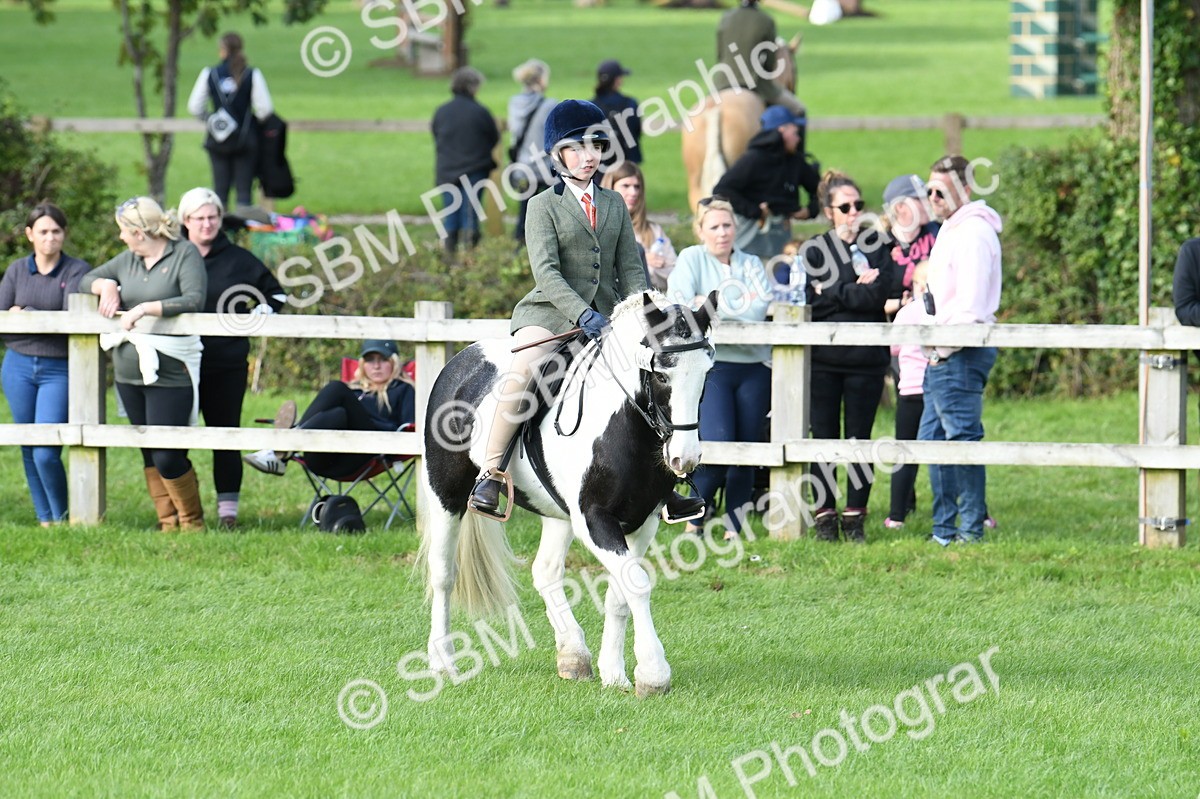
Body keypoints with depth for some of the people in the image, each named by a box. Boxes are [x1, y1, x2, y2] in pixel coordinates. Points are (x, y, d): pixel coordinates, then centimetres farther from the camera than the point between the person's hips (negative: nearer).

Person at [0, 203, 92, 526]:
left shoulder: (77, 271, -3)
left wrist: (26, 315, -11)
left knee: (46, 453, -11)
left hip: (59, 369, -4)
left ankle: (62, 517, 7)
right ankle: (44, 518, 20)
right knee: (29, 451, 9)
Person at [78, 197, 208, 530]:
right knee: (150, 454, 9)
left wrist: (145, 308, -22)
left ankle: (193, 522, 12)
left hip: (170, 375, -7)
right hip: (129, 374, 7)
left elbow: (194, 300, -19)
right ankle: (168, 523, 17)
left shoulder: (185, 254, -7)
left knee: (168, 458, -8)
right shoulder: (128, 260, 13)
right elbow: (86, 281, 21)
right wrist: (106, 286, -1)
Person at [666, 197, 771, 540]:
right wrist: (739, 308, -10)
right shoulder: (691, 259, 5)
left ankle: (735, 528, 10)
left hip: (753, 368, 4)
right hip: (711, 366, -4)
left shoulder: (752, 265, 13)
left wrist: (710, 305, -8)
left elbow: (759, 309, -3)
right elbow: (679, 307, -9)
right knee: (717, 443, -17)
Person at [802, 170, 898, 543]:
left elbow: (878, 295, -7)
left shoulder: (876, 247, 8)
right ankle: (824, 515, 6)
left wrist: (835, 292, -8)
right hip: (824, 358, 0)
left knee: (859, 439, 2)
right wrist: (857, 289, -7)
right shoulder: (814, 250, 6)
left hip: (866, 358, 0)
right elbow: (813, 299, -6)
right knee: (824, 437, 0)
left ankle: (855, 517, 8)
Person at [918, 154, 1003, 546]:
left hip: (960, 353, -11)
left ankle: (971, 527, -7)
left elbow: (970, 306, -19)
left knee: (962, 436, -9)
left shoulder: (973, 233, -13)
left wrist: (944, 344, -14)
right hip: (942, 353, 11)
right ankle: (945, 528, 16)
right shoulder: (951, 231, 20)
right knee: (933, 438, 12)